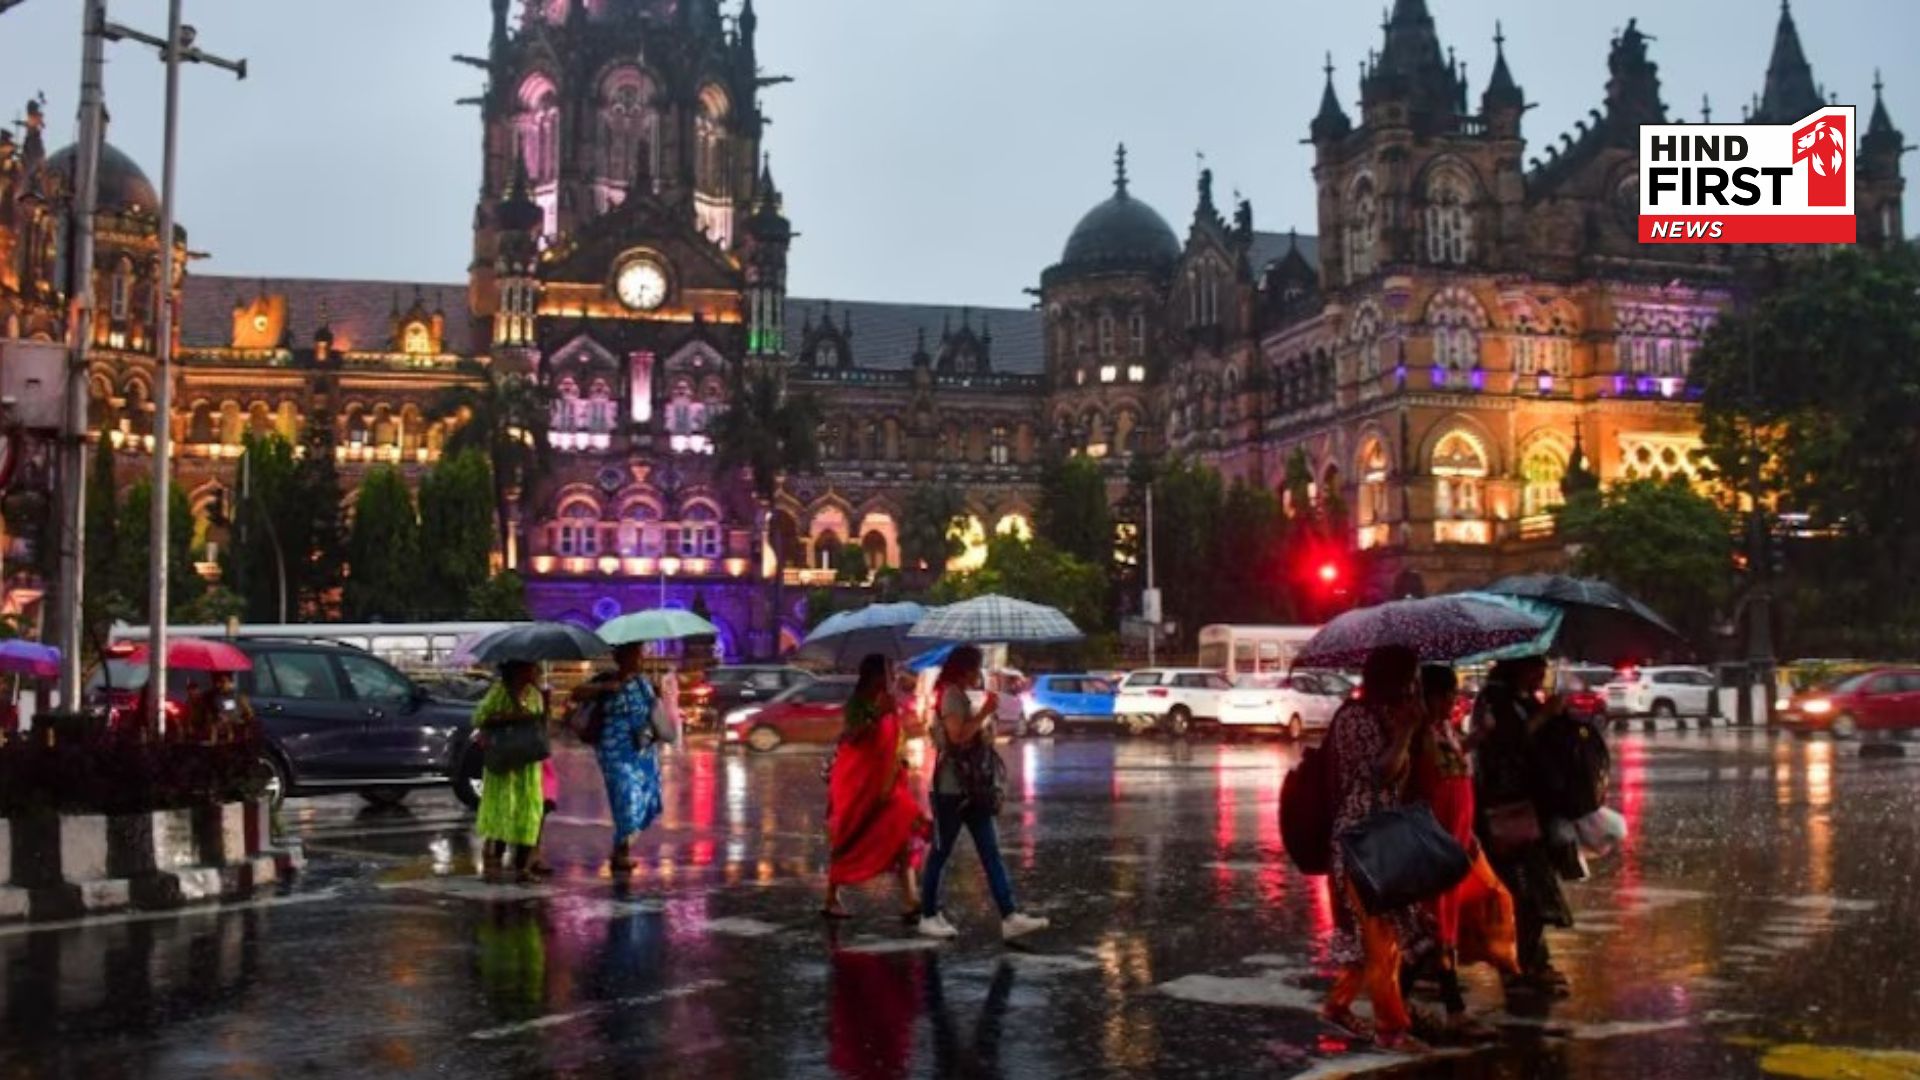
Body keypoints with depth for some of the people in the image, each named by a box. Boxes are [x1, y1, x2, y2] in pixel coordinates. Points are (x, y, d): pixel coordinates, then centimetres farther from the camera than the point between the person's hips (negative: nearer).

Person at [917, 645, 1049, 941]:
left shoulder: (964, 696, 17)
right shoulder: (951, 695, -11)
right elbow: (957, 735, -23)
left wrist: (986, 718, 9)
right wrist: (984, 713, -18)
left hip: (973, 789, 9)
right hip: (952, 788, -9)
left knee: (991, 853, 2)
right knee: (941, 851, 1)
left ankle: (1009, 917, -2)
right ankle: (928, 916, 12)